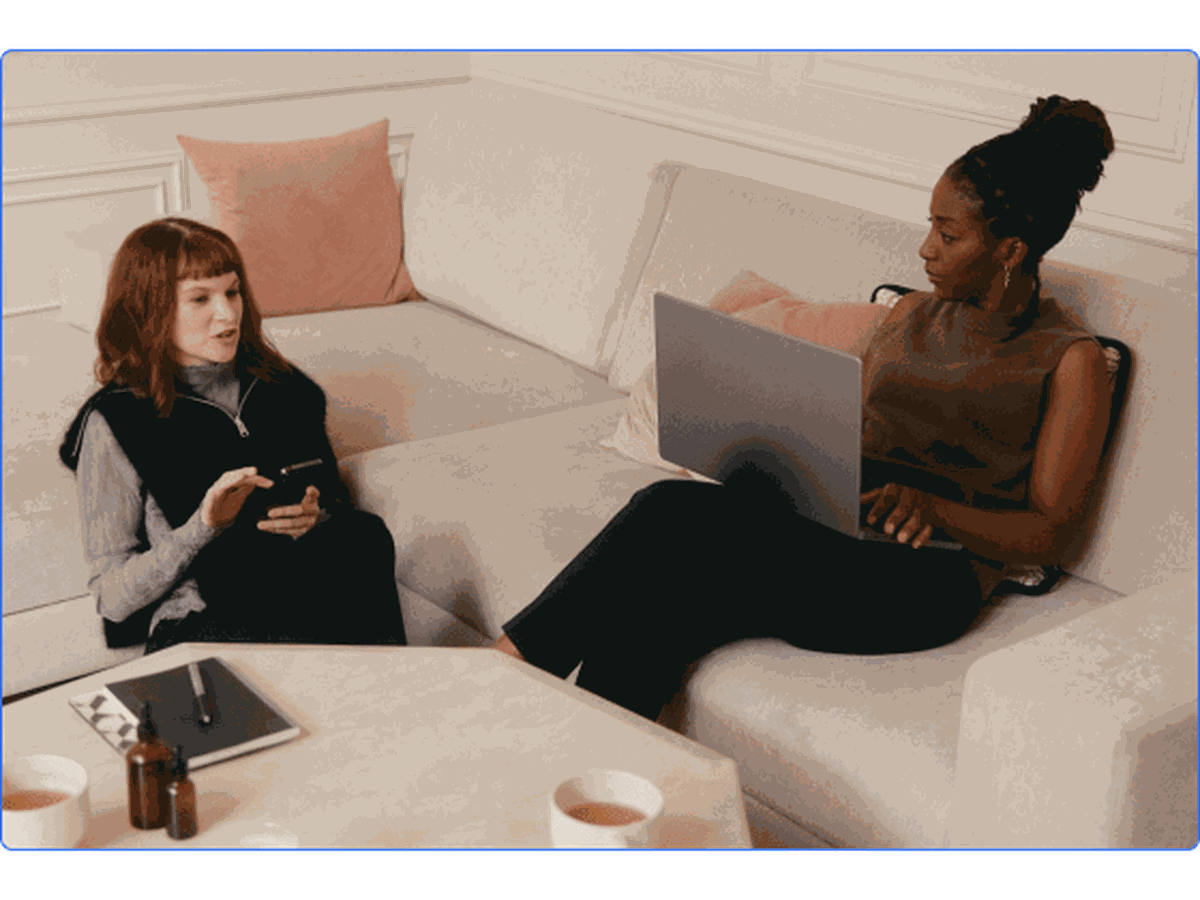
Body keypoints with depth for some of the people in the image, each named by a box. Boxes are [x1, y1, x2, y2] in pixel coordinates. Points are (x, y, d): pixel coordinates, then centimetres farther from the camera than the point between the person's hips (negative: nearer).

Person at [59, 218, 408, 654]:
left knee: (364, 532, -30)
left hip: (309, 589, 5)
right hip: (195, 623, -5)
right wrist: (202, 527, -14)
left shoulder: (282, 386, 17)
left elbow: (337, 503, 24)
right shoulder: (113, 422, 3)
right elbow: (112, 597, 1)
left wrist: (314, 518, -1)